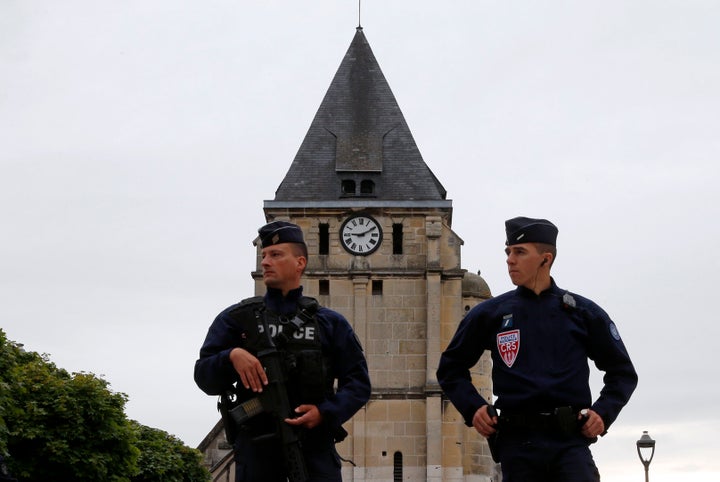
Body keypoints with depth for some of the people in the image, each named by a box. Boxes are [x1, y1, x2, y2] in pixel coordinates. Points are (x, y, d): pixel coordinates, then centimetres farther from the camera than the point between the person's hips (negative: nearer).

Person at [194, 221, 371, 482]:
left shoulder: (330, 323, 13)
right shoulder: (236, 319, 11)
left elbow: (358, 382, 8)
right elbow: (204, 377, 5)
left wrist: (326, 413, -10)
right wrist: (231, 356, -16)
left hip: (315, 443, 0)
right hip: (256, 444, 0)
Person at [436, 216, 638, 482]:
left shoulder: (583, 313, 10)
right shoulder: (489, 314, 10)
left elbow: (623, 372, 17)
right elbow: (450, 368, 21)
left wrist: (603, 412, 1)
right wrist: (472, 407, 5)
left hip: (570, 442, -1)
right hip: (517, 443, 1)